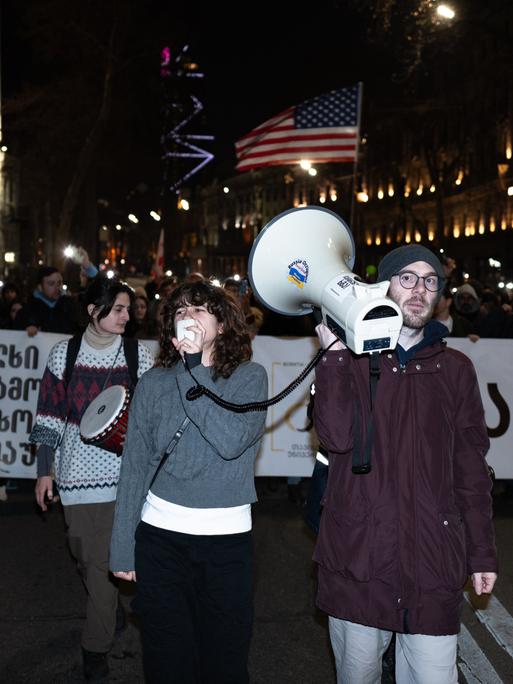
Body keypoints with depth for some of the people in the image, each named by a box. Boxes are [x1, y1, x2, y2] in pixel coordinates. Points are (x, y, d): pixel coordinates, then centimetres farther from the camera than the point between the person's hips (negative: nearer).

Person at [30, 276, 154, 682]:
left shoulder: (138, 355, -2)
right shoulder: (64, 354, 1)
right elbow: (50, 416, 5)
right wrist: (45, 471, 3)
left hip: (121, 470, -2)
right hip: (76, 468, 2)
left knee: (104, 560, -3)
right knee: (84, 554, 13)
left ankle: (96, 648, 10)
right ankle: (108, 611, 41)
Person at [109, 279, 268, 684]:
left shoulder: (249, 377, -1)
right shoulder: (154, 382, 4)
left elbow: (231, 441, -19)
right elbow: (135, 466, 4)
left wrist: (194, 368, -16)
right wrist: (123, 547, 3)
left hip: (227, 535, -1)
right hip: (160, 534, 1)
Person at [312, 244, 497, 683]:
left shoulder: (455, 369, 8)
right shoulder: (351, 362, 4)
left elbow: (471, 467, 10)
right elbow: (337, 436, -14)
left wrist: (482, 552, 9)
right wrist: (334, 352, -14)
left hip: (432, 562, 1)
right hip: (357, 558, -1)